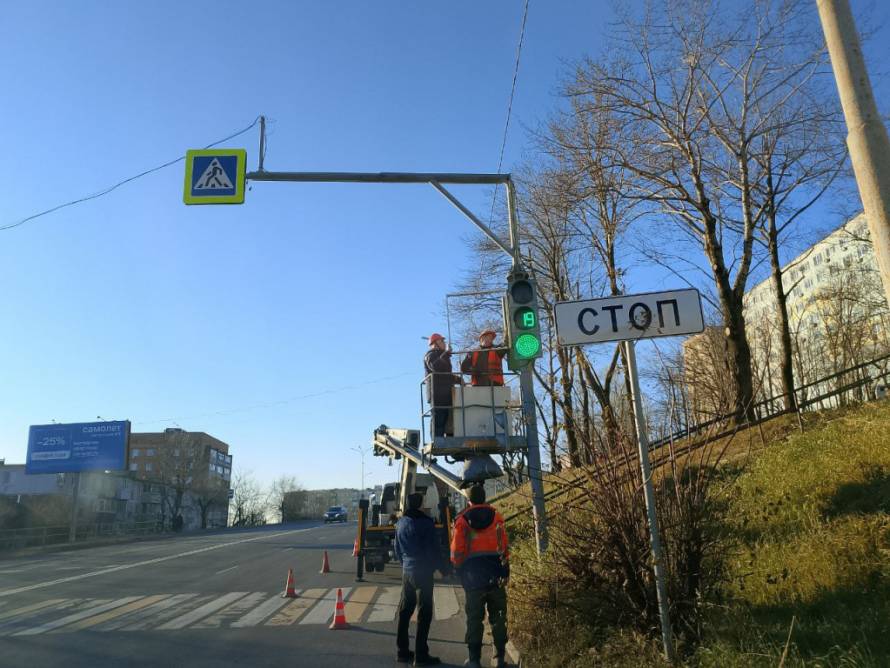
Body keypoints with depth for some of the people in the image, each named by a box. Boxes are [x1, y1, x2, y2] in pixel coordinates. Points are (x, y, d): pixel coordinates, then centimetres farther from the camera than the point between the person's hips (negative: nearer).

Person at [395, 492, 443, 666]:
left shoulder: (401, 523, 7)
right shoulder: (425, 522, -16)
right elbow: (432, 549, -13)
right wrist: (440, 567, 1)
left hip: (407, 572, 7)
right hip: (423, 572, -7)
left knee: (404, 611, 13)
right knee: (424, 614, -1)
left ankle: (402, 651, 20)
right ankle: (420, 655, 1)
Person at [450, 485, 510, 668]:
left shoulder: (462, 520, -3)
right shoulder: (496, 516, 0)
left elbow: (457, 551, -2)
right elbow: (504, 547, 0)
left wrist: (461, 571, 13)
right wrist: (505, 572, 7)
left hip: (474, 576, -1)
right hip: (496, 575, 1)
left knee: (474, 618, 7)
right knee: (498, 617, 12)